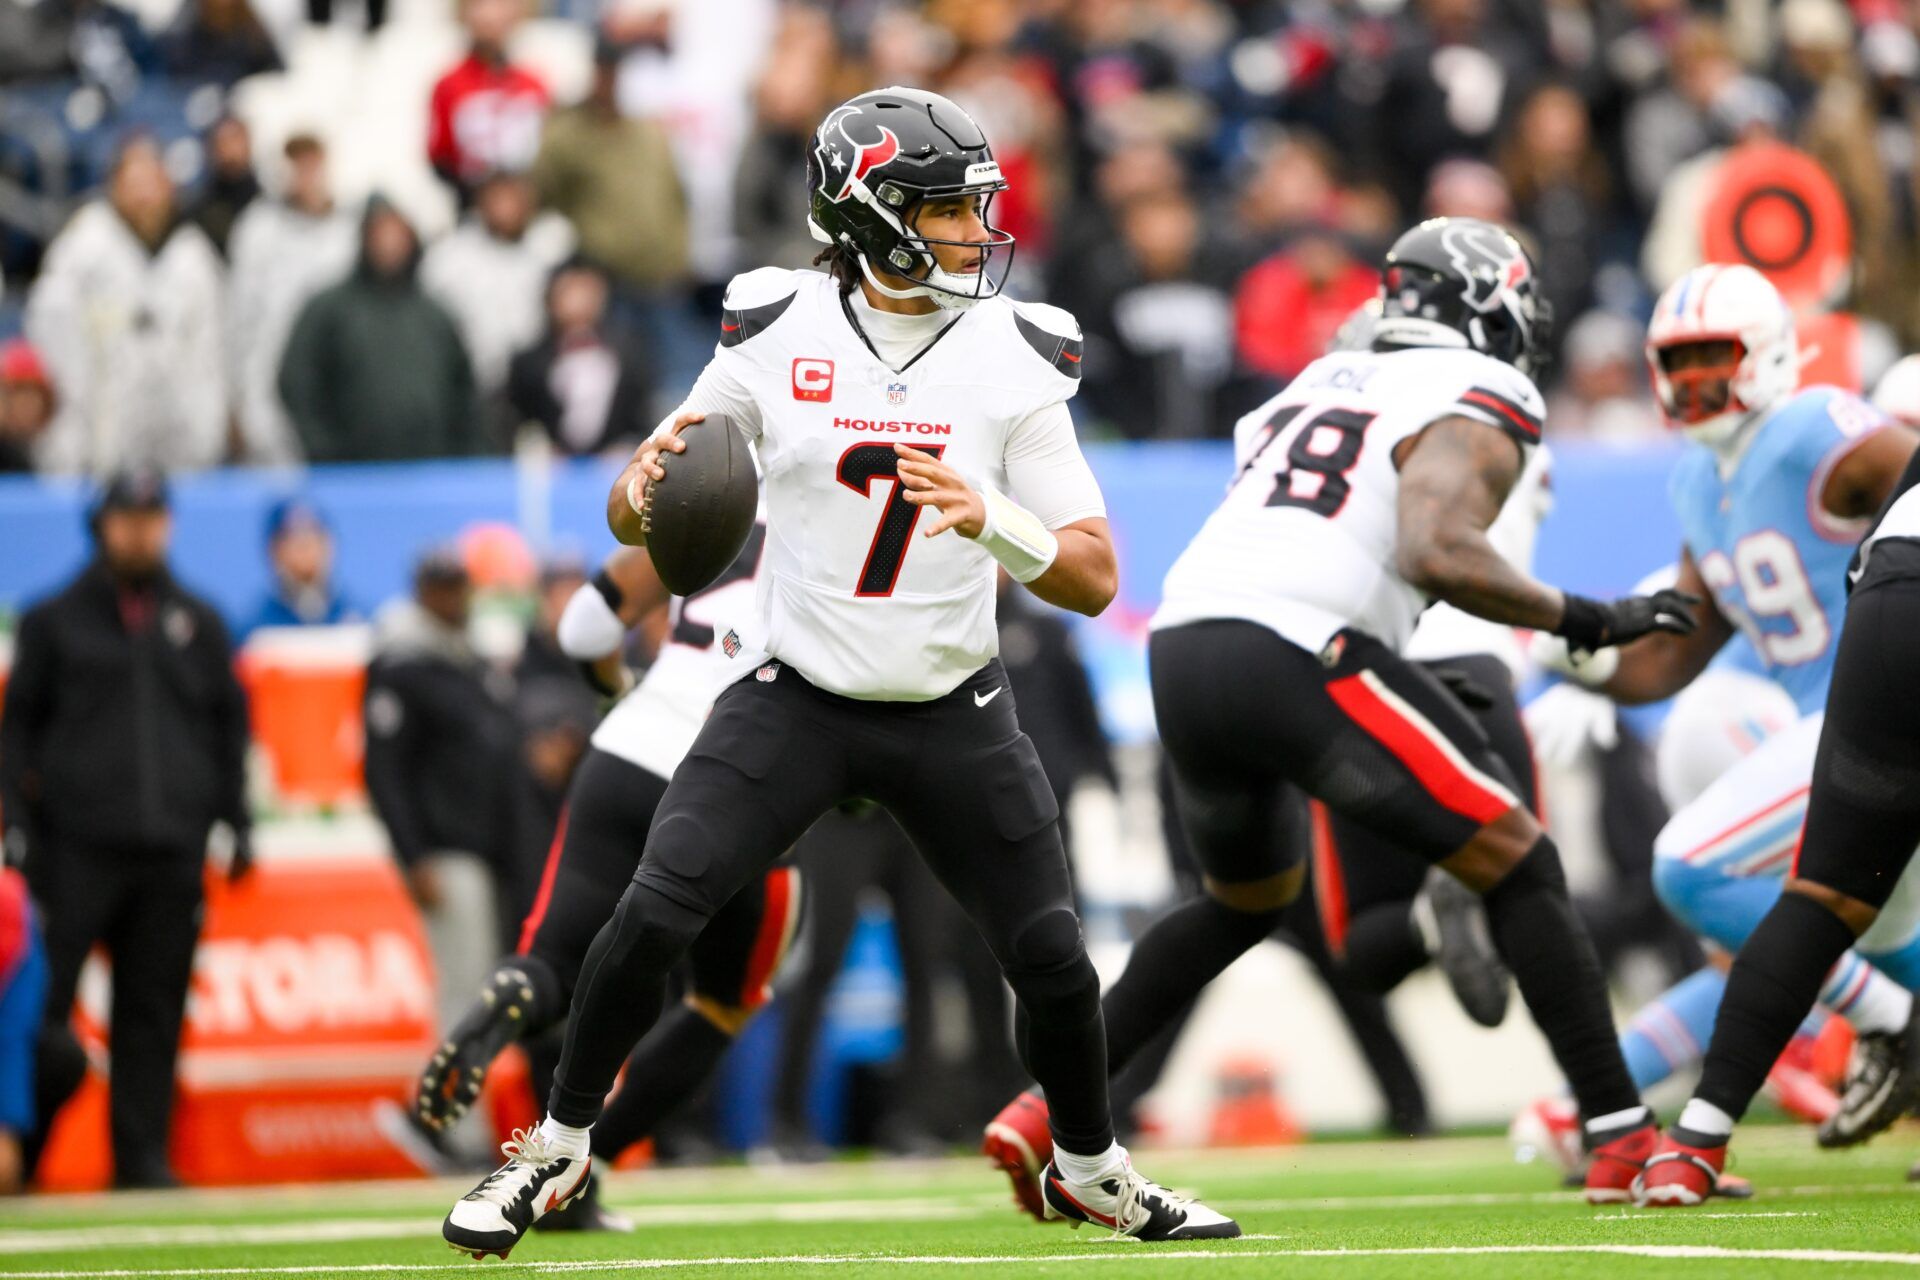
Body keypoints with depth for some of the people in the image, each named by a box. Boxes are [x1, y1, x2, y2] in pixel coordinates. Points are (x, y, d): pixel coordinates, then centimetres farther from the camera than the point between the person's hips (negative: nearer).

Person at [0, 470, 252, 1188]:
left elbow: (230, 725, 19)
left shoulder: (197, 623, 16)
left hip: (173, 851, 3)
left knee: (155, 1008, 2)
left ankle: (142, 1154, 6)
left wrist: (238, 823, 12)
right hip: (80, 847, -3)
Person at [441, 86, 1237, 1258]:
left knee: (1054, 960, -2)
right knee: (656, 914, -15)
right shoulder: (776, 335, -7)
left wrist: (989, 520, -29)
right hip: (797, 701, -1)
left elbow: (1095, 580, -10)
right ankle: (555, 1151, 6)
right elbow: (636, 518, 2)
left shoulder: (1015, 358, -8)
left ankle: (1092, 1171, 26)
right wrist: (645, 489, -22)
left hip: (953, 712, 1)